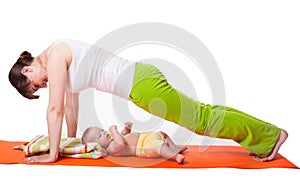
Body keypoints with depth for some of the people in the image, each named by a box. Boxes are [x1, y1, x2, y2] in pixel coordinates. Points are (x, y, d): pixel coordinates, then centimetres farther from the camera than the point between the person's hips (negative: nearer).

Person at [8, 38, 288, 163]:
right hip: (139, 77, 9)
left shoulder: (55, 56, -11)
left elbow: (55, 109, -13)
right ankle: (263, 135, 28)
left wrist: (53, 153, -6)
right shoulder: (59, 60, 17)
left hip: (140, 84, -9)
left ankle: (269, 134, 16)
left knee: (202, 117, 1)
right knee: (201, 112, 15)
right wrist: (71, 142, 26)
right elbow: (70, 105, 22)